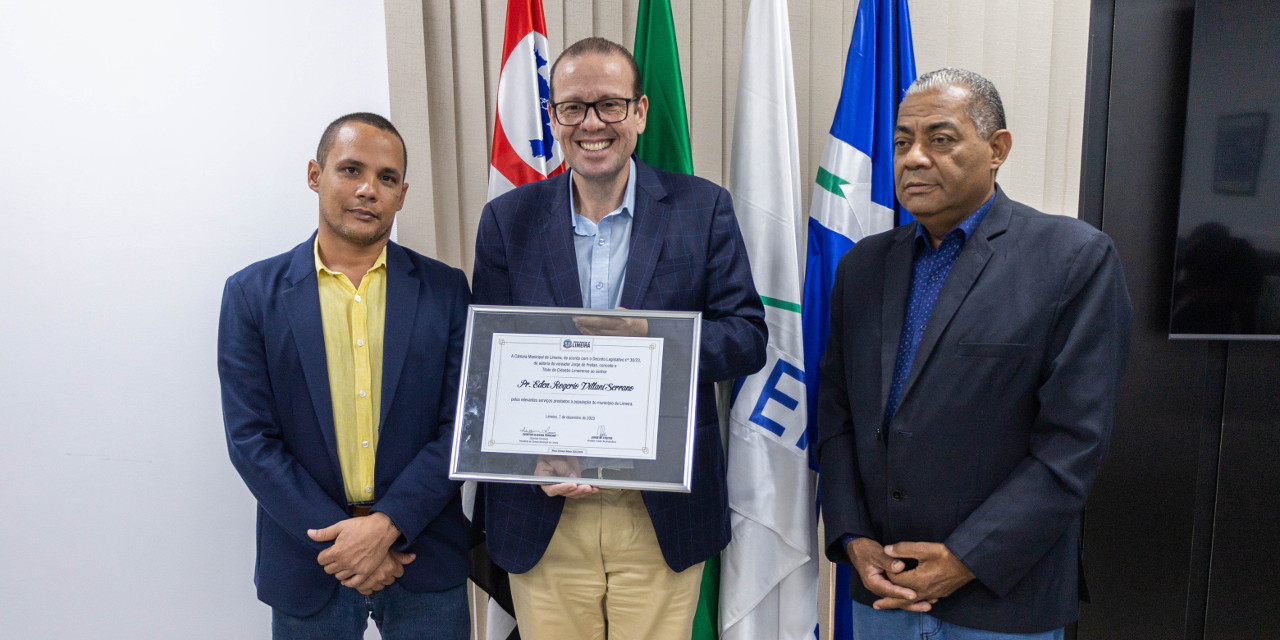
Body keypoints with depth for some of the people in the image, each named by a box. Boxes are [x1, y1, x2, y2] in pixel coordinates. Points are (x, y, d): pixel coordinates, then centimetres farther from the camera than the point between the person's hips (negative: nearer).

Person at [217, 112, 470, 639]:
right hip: (308, 557, 0)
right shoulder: (252, 294, -2)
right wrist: (339, 542, -11)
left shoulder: (445, 290, -2)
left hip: (423, 553, 0)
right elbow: (250, 438, -5)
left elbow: (461, 425, -5)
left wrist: (386, 525, -14)